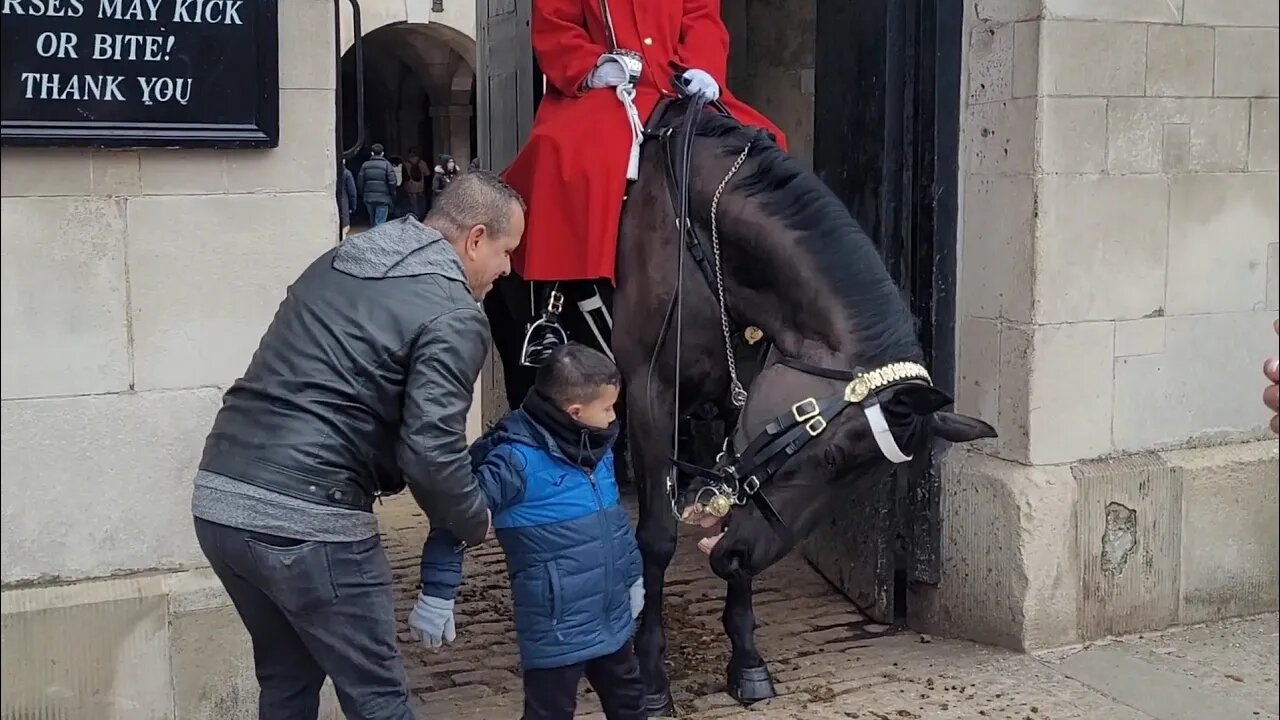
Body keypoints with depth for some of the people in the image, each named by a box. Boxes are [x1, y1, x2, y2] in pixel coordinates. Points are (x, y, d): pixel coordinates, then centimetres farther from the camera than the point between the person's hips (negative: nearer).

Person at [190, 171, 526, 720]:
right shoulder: (453, 316, -6)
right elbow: (431, 454, -13)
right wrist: (475, 523, 5)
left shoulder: (336, 263, 19)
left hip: (218, 499, 8)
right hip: (305, 522, -8)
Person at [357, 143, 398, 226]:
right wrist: (393, 197, 3)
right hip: (383, 198, -4)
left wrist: (362, 196, 16)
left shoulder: (365, 165, 4)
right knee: (379, 223, -4)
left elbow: (360, 182, 5)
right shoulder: (387, 164, -5)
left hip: (368, 198, 4)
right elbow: (392, 183, -8)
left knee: (372, 221, 17)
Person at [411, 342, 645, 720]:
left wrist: (633, 576, 23)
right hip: (556, 633, -8)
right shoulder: (518, 459, -21)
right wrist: (436, 597, -20)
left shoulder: (598, 449, 5)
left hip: (612, 621, 8)